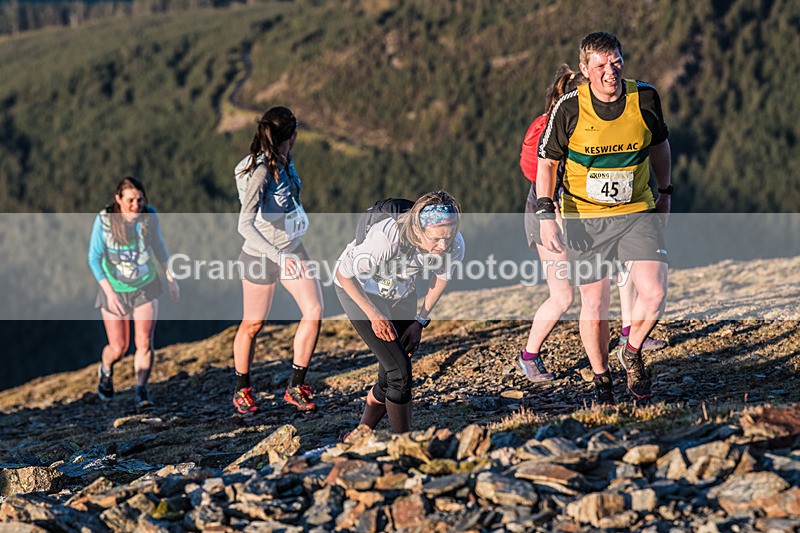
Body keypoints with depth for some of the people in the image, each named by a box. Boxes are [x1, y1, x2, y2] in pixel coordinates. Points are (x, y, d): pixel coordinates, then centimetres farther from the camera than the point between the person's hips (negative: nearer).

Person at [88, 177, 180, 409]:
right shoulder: (104, 220, -16)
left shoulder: (150, 216, -8)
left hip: (145, 287, 2)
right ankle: (105, 369, 37)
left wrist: (171, 278, 10)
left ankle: (141, 390, -1)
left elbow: (159, 245, 9)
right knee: (118, 348, 4)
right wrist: (109, 292, -18)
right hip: (115, 290, -2)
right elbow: (94, 258, -11)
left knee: (144, 342, -11)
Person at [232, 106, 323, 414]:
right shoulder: (261, 172, -27)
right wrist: (279, 257, -45)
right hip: (261, 257, -7)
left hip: (291, 249, 7)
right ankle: (242, 391, 28)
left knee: (314, 311, -4)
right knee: (253, 324, 7)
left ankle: (296, 388, 5)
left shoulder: (285, 160, -3)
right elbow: (245, 225, -37)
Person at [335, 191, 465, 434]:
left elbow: (441, 277, -2)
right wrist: (374, 315, -21)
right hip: (359, 289, -5)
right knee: (399, 372, -15)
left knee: (391, 377, 9)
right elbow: (344, 275, -25)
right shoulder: (386, 239, -42)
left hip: (401, 293, 5)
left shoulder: (454, 245, -27)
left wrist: (420, 321, -1)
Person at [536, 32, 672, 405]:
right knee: (595, 306, 1)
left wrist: (665, 193, 16)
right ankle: (601, 380, 24)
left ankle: (632, 353, 17)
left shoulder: (645, 98, -6)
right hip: (585, 218, -2)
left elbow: (659, 145, 13)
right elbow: (546, 161, -2)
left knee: (654, 293, -12)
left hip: (637, 212, 2)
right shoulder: (569, 108, -12)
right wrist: (546, 215, -10)